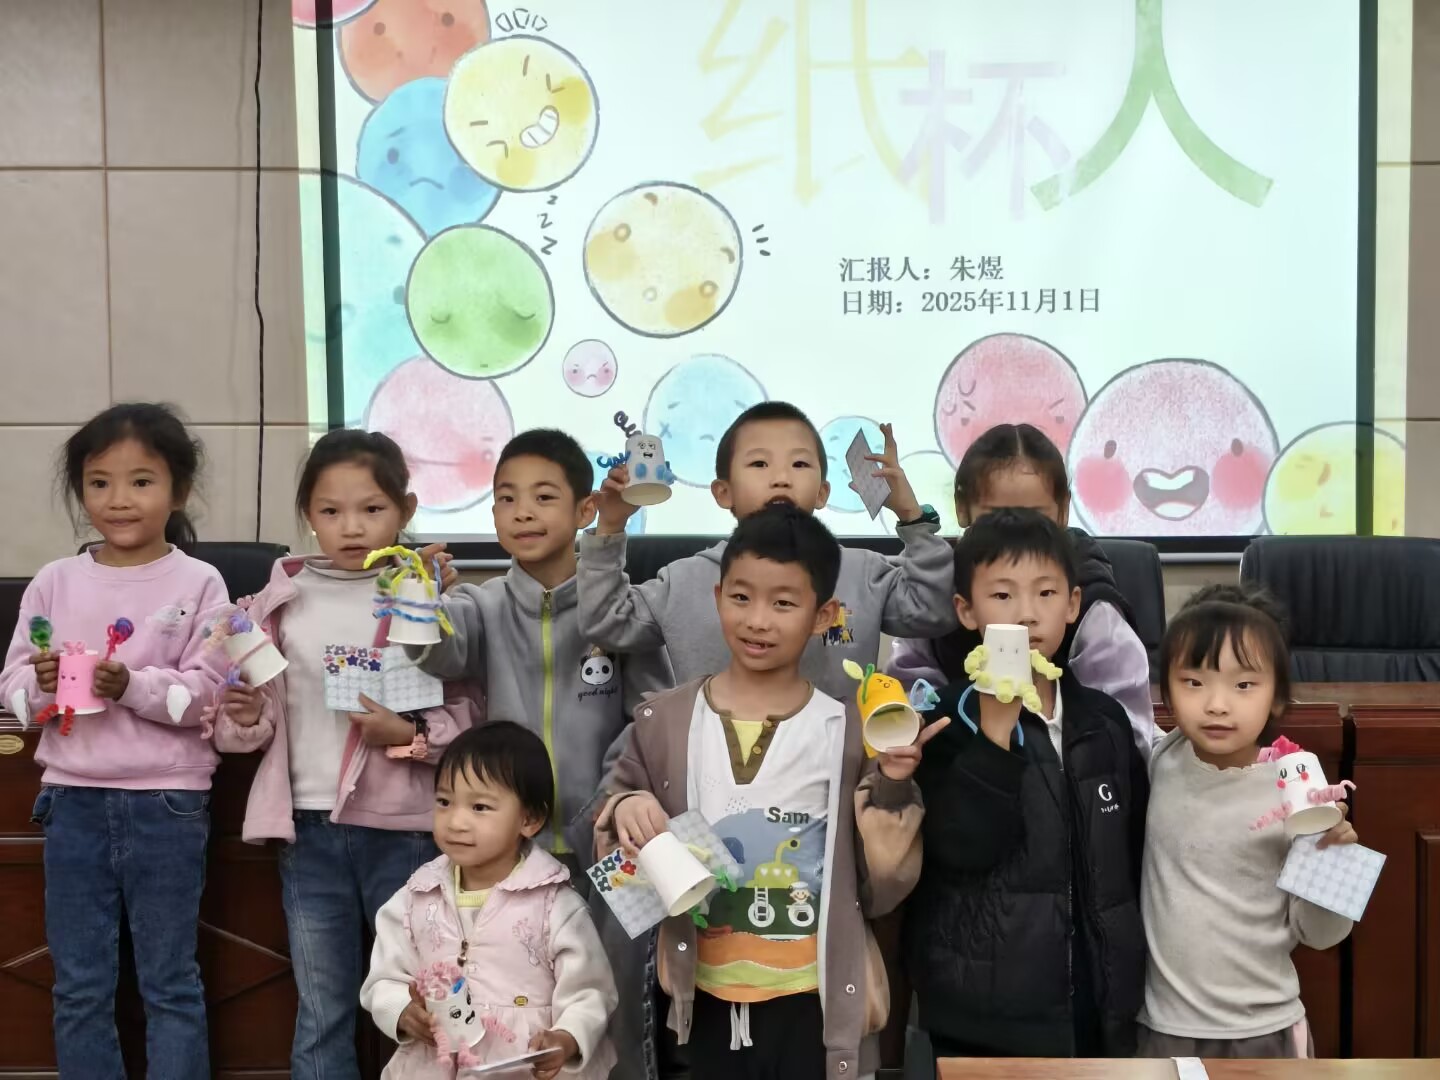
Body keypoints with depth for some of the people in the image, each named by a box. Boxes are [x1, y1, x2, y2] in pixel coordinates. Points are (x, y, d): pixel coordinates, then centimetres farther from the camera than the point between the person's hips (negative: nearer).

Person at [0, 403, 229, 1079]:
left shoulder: (198, 583, -5)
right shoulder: (55, 582, 4)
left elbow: (206, 692, -11)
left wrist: (131, 686, -24)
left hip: (167, 801, -3)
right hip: (73, 798, 3)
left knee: (169, 982, 8)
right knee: (79, 986, 13)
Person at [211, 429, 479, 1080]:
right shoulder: (285, 600, 3)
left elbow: (466, 714, -3)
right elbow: (257, 717, 9)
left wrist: (409, 734, -20)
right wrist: (244, 717, -13)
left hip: (403, 827, -2)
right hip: (309, 828, 2)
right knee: (321, 1016, 12)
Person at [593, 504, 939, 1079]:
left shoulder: (850, 731, -6)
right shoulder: (663, 720, -3)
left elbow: (881, 892, -3)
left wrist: (891, 786, -15)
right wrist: (623, 808, -14)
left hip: (815, 1001, -1)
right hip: (708, 999, 1)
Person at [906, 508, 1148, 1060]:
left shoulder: (1105, 720, 4)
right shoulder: (944, 721, -8)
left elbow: (1134, 853, 12)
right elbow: (959, 848, -21)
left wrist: (1134, 971, 12)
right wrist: (995, 727, -26)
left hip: (1094, 1004, 4)